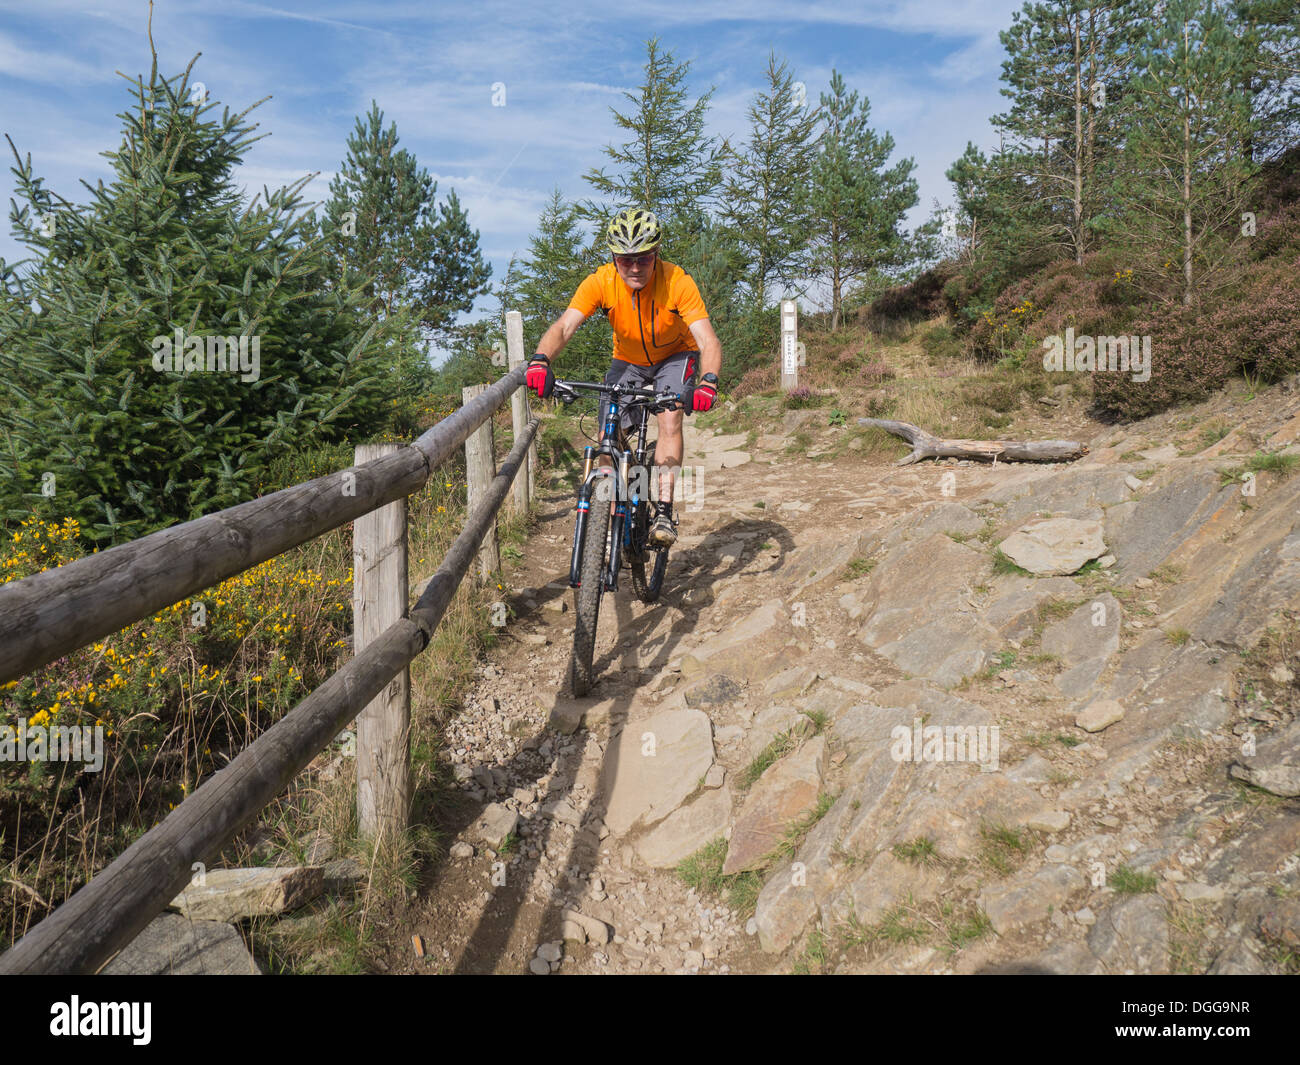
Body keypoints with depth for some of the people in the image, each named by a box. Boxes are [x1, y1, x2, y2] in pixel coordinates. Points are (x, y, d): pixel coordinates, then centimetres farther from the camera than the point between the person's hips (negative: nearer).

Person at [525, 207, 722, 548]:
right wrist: (540, 361, -57)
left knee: (669, 417, -29)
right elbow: (564, 327, -36)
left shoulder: (677, 281, -31)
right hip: (628, 360, 2)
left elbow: (708, 341, -37)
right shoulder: (600, 282, -26)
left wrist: (708, 383, -57)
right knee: (608, 438, -10)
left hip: (676, 355, -2)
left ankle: (664, 513, -23)